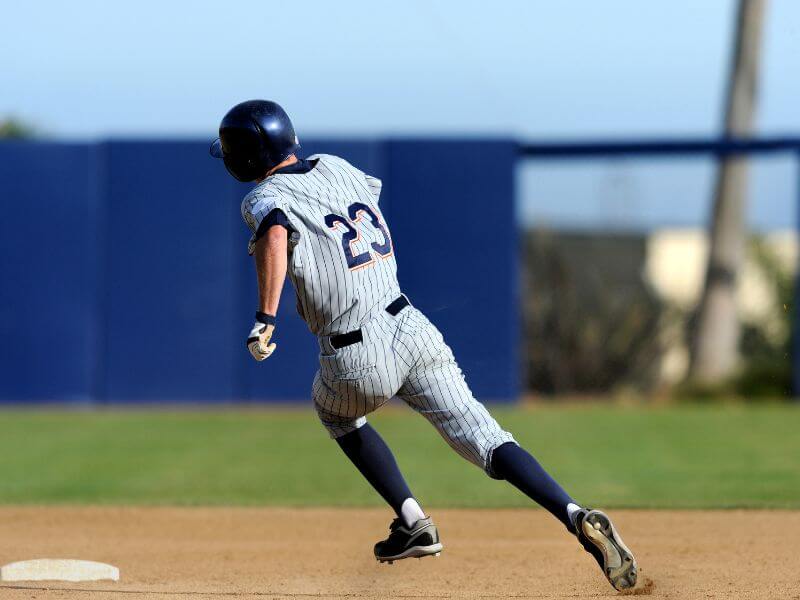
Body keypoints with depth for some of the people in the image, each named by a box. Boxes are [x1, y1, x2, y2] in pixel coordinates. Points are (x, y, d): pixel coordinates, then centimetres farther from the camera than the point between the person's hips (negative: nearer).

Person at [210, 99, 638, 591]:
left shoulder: (266, 197, -4)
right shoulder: (335, 167, 15)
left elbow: (275, 234, -28)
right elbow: (373, 187, 39)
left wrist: (265, 319, -32)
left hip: (360, 359, -5)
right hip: (411, 326, 5)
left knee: (336, 412, 29)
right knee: (484, 438, -1)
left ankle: (414, 523, 18)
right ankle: (577, 518, -22)